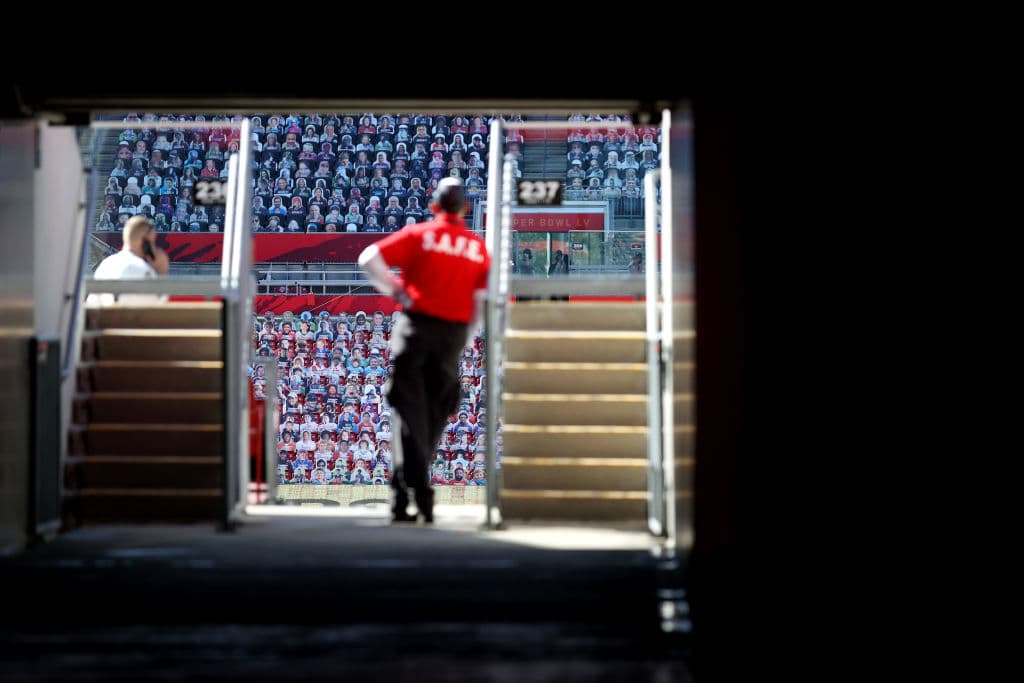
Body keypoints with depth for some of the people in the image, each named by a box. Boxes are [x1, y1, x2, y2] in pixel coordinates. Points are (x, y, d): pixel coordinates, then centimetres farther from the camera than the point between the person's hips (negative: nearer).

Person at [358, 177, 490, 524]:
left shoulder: (419, 235, 0)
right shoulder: (479, 248, 7)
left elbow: (369, 258, -9)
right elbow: (481, 303, 5)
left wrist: (396, 290, 1)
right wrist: (463, 342, 14)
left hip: (418, 325, -2)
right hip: (455, 333, 3)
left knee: (412, 412, -1)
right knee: (434, 415, 14)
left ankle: (419, 492, -15)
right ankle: (403, 490, 19)